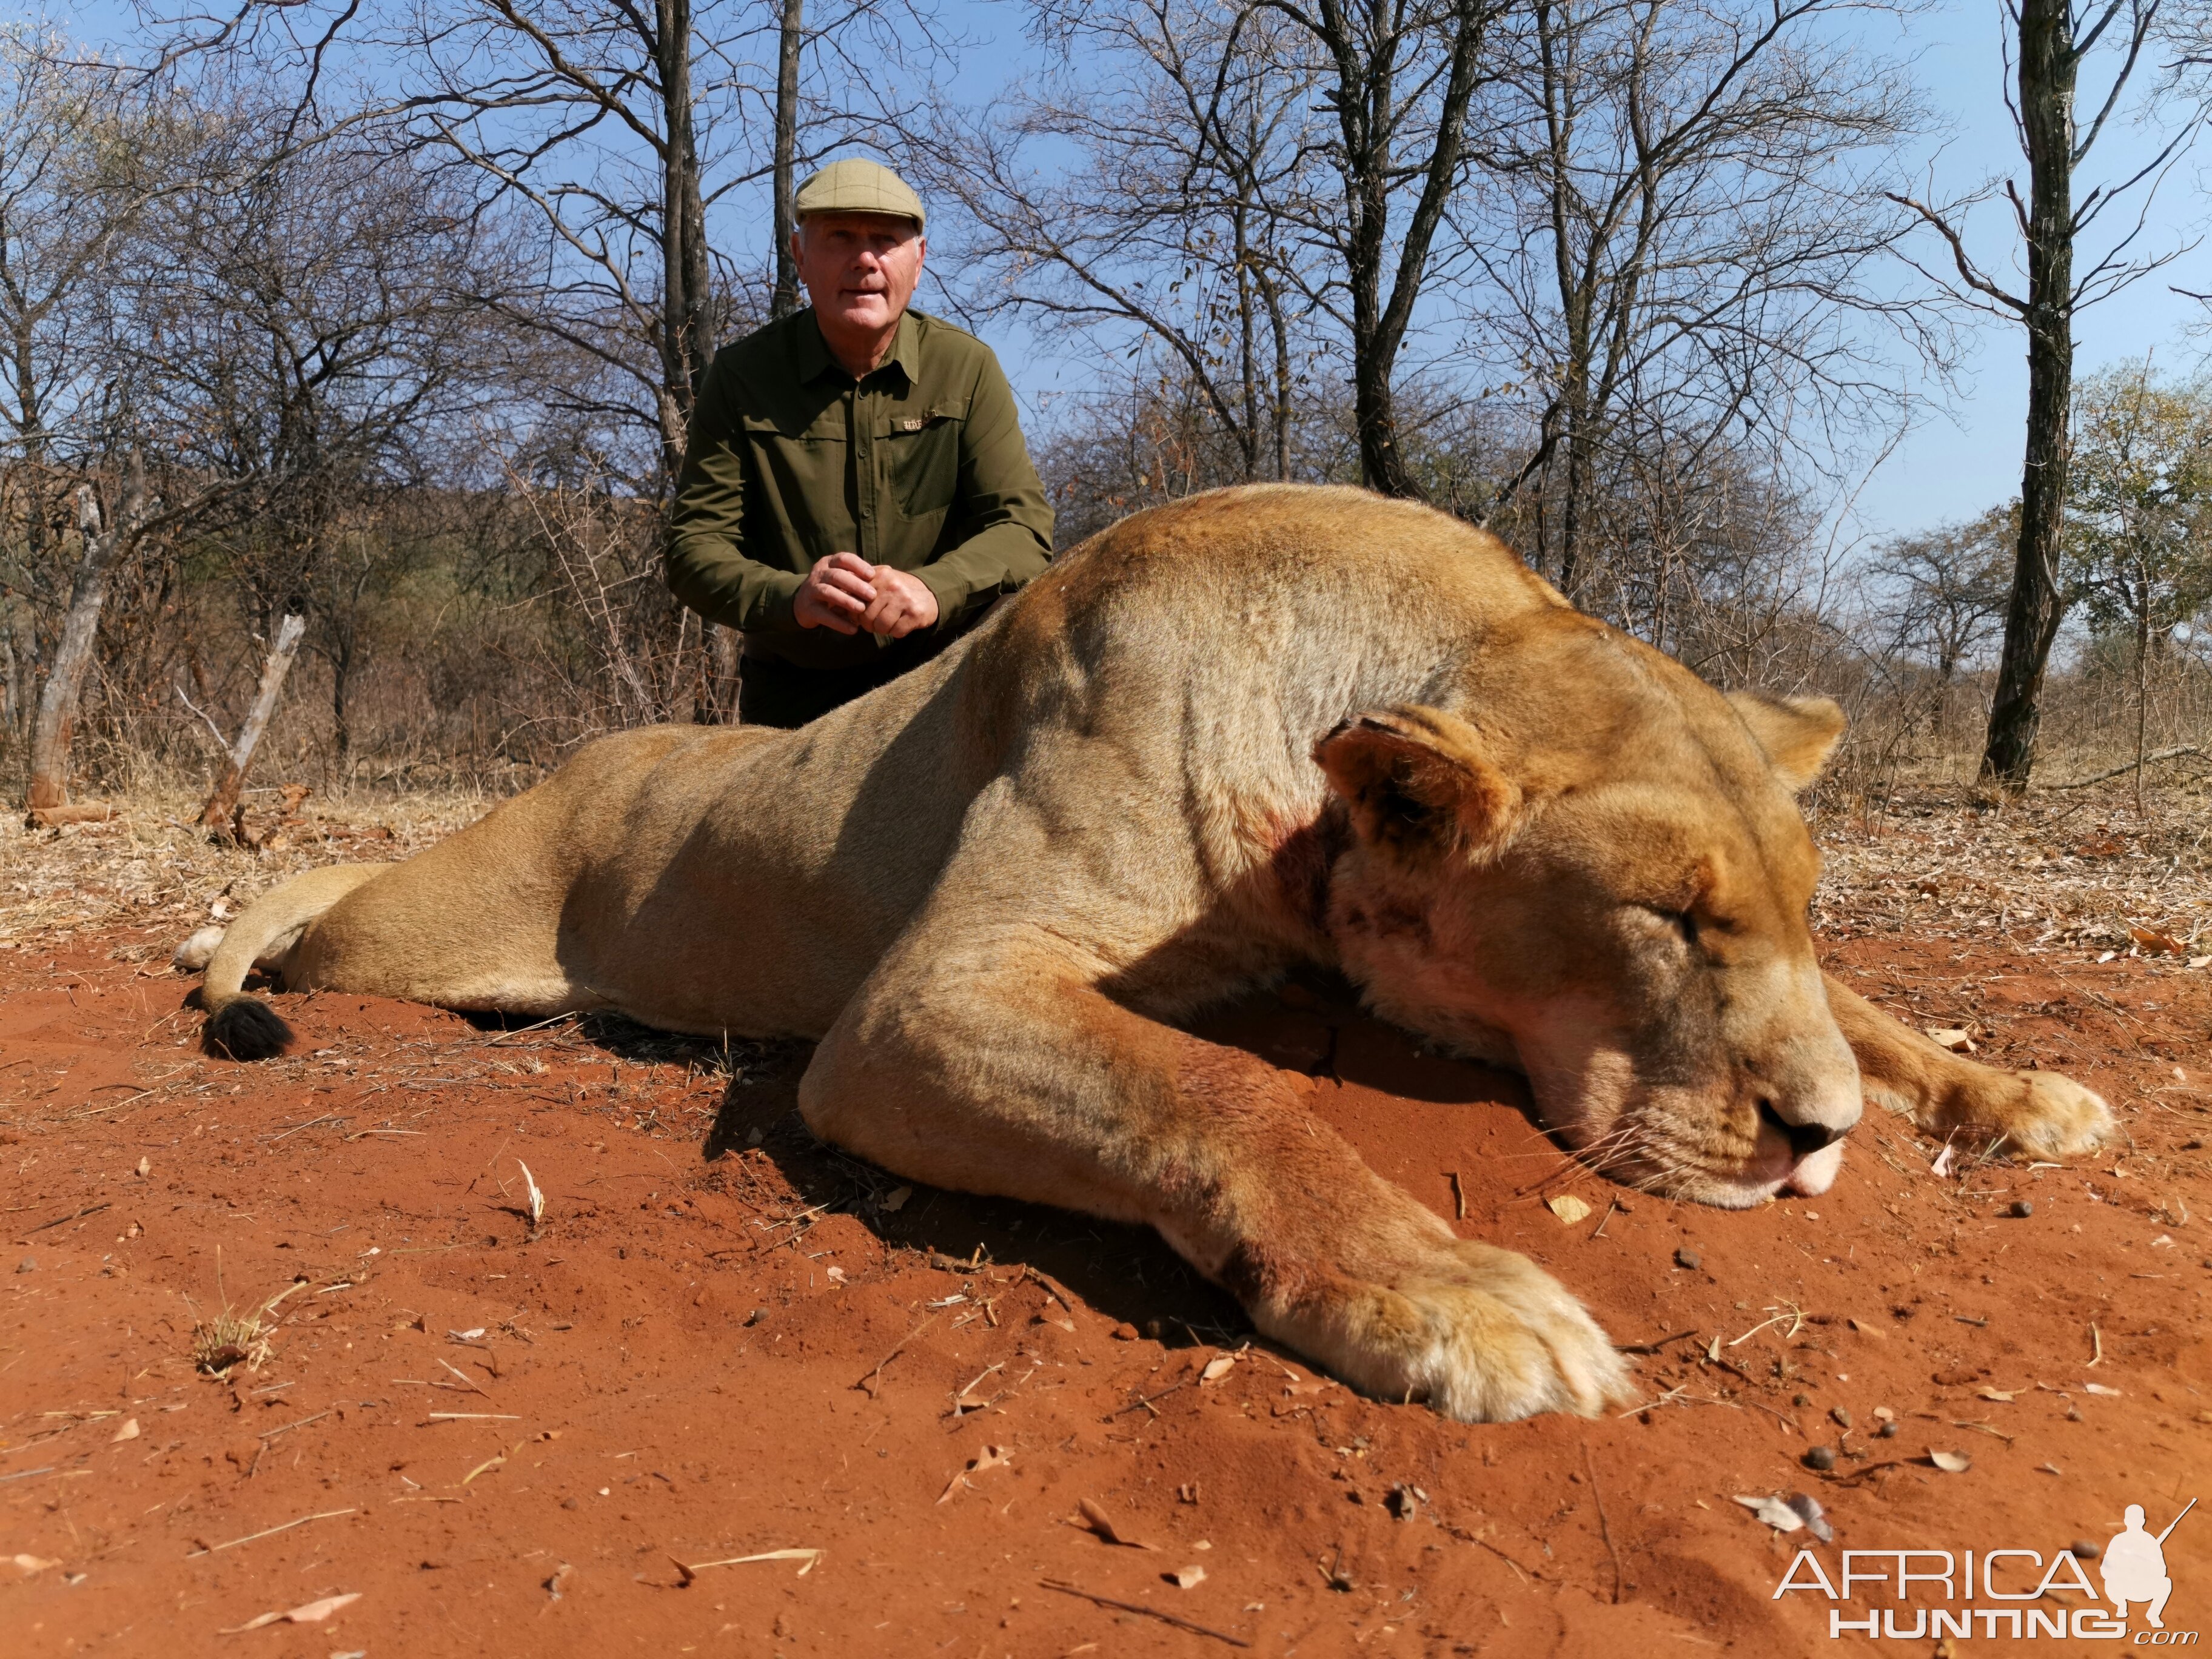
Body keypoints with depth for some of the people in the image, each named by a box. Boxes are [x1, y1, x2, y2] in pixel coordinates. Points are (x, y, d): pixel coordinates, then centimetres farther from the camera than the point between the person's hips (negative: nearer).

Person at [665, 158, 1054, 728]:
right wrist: (790, 596, -28)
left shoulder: (968, 368, 0)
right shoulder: (741, 376, -1)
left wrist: (933, 589, -28)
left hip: (943, 685, 1)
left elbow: (1024, 528, -6)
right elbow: (694, 549, -6)